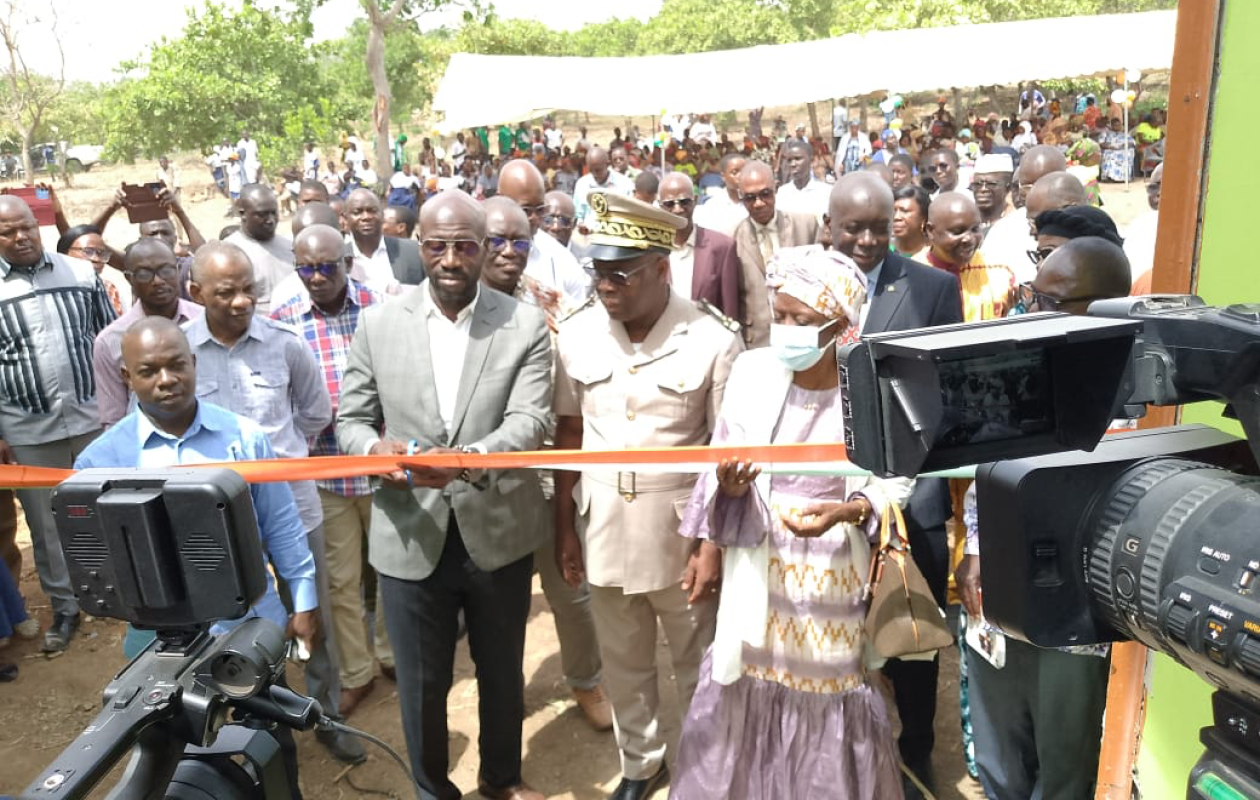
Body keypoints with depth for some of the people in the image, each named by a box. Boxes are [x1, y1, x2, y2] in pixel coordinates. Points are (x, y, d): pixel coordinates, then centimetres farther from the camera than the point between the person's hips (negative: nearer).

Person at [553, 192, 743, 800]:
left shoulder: (713, 342, -14)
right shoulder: (575, 336, -4)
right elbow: (569, 436, 3)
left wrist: (712, 546, -12)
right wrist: (564, 529, 5)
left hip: (680, 534, -3)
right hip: (604, 532, 3)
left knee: (697, 666, 15)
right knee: (623, 664, 20)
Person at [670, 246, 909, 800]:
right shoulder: (751, 371, -6)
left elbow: (892, 484, -6)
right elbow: (722, 470, -1)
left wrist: (845, 512, -24)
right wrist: (729, 486, -23)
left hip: (832, 572, -2)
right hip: (759, 569, 3)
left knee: (826, 703, 12)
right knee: (748, 693, 14)